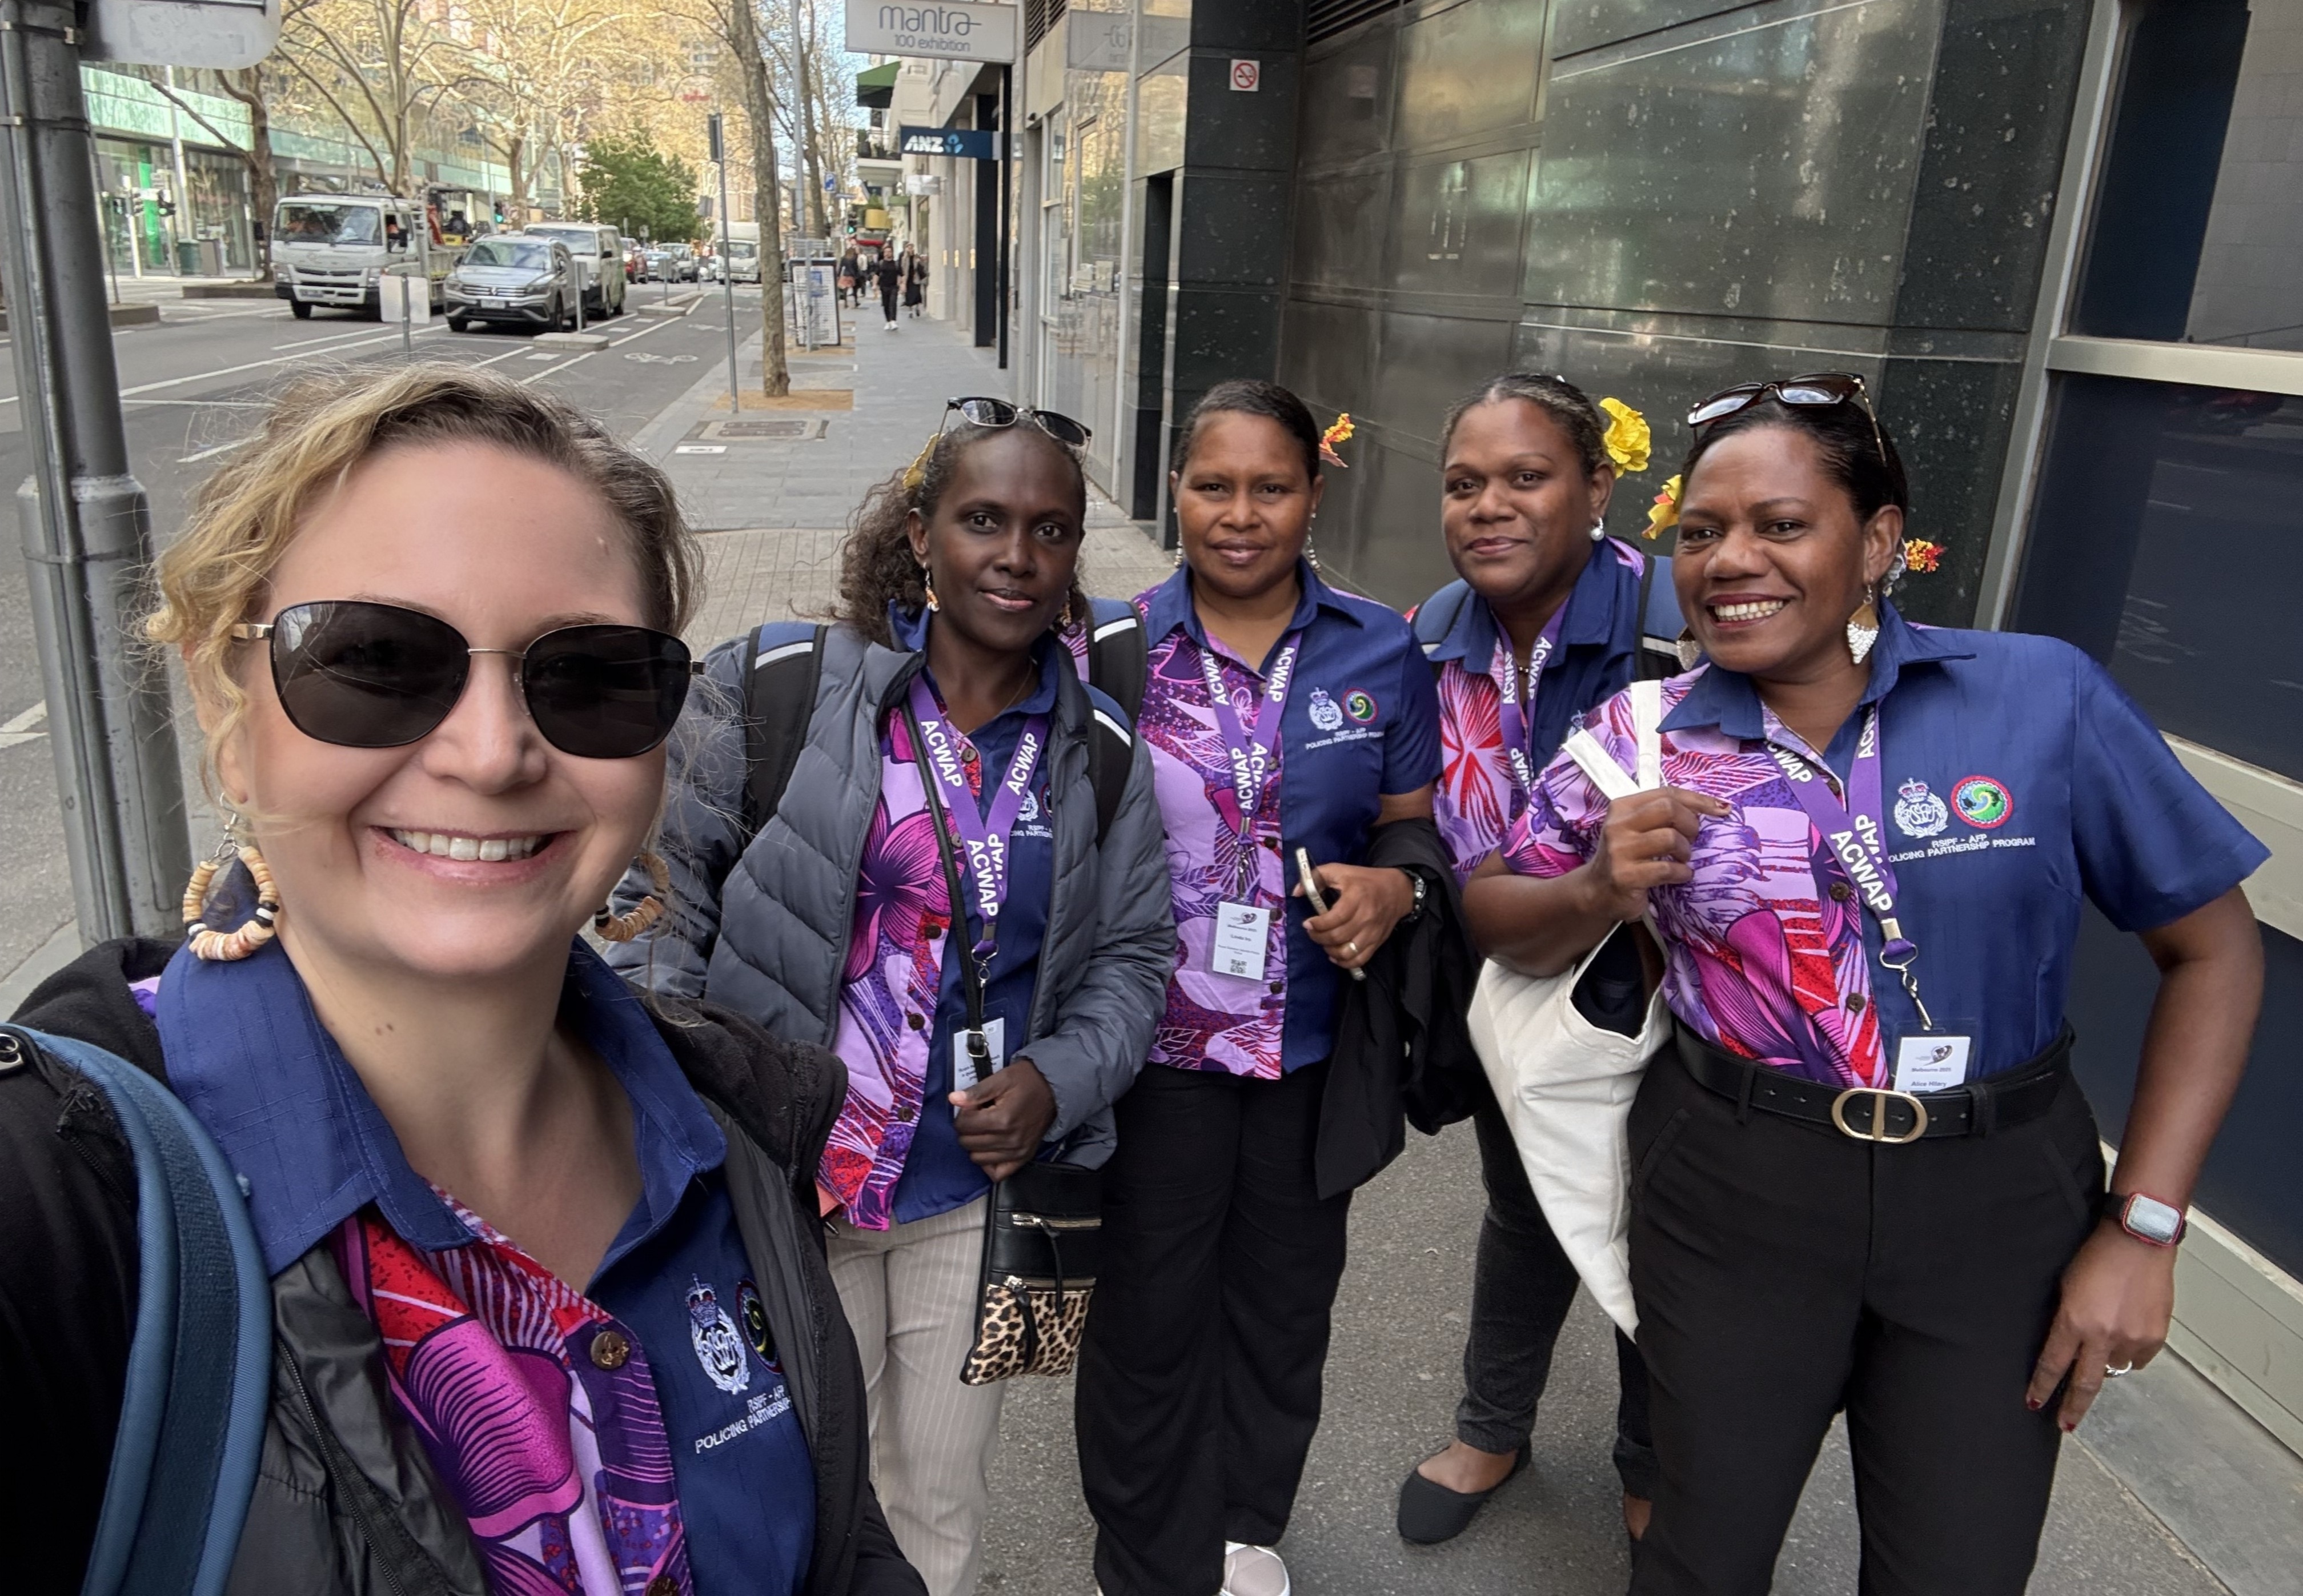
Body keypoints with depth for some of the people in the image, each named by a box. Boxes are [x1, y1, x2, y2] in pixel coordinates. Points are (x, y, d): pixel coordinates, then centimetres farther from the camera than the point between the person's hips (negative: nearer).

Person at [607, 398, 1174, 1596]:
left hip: (977, 1192, 2)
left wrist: (1057, 1080, -12)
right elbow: (664, 887, -6)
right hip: (783, 1179, -2)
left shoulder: (1101, 749, 0)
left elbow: (1133, 954, 5)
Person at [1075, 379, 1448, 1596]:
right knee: (1150, 1311, 12)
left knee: (1284, 1298, 21)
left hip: (1318, 1043, 2)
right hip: (1158, 1040, -2)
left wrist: (1394, 887, -16)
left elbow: (1413, 822, 6)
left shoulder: (1381, 653, -3)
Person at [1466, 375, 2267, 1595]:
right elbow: (1502, 926, 4)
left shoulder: (2044, 696, -10)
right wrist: (1598, 892, -18)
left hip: (1998, 1205, 0)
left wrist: (2142, 1225, -7)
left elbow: (2213, 947, -2)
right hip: (1730, 1192, 1)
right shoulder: (1646, 741, -5)